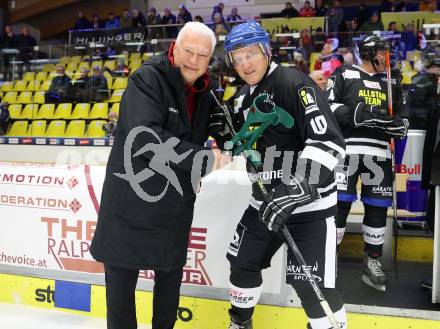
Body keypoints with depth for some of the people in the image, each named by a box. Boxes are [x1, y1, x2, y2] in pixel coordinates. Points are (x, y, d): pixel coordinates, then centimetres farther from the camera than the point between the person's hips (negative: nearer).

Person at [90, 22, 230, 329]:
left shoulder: (205, 93, 6)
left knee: (171, 277, 21)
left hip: (176, 208, 6)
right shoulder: (147, 79, -15)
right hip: (131, 203, -6)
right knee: (121, 282, 7)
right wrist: (204, 157, -26)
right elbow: (146, 138, -29)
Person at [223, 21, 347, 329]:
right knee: (243, 261, 18)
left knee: (312, 286, -10)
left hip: (310, 202, -8)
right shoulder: (244, 97, 9)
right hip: (266, 200, 8)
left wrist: (297, 190, -34)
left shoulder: (293, 83, -17)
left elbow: (329, 141, -26)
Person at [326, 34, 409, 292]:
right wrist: (362, 112, -18)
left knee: (378, 207, 6)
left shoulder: (392, 82, 18)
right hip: (347, 149, -5)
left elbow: (403, 120, 18)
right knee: (340, 204, -6)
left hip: (379, 153, 5)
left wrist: (395, 124, -7)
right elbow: (327, 107, -7)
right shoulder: (344, 75, 3)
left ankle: (373, 262, 19)